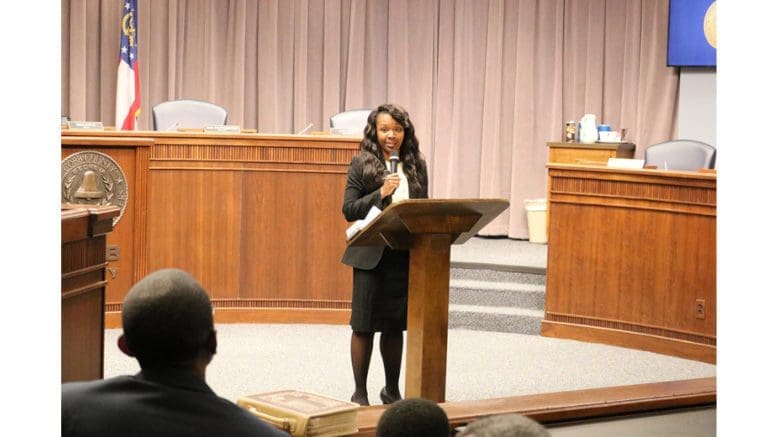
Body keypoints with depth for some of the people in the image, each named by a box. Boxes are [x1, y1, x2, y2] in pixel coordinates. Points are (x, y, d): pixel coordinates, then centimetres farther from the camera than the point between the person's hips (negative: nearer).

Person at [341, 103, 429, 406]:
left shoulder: (417, 165, 8)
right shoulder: (361, 164, -3)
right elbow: (348, 210, -6)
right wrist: (380, 193, -18)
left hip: (405, 256, 3)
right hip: (371, 255, -3)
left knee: (395, 325, 12)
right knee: (364, 325, 3)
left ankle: (392, 390, 25)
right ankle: (360, 392, 13)